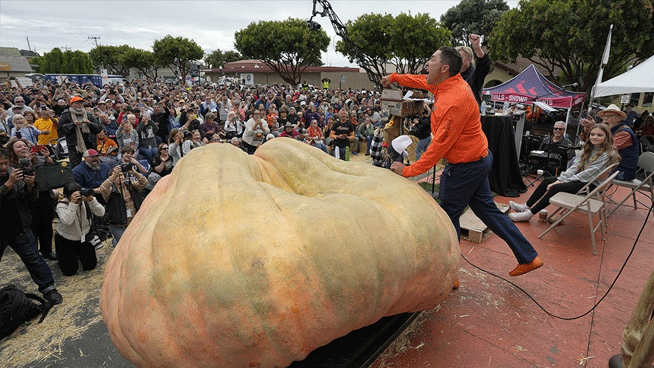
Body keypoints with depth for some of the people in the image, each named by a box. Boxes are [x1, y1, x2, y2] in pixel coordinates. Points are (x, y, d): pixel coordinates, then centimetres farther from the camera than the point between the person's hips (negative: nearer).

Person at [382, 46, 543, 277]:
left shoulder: (455, 101, -27)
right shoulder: (451, 83, 2)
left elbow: (440, 145, -27)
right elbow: (423, 81, 23)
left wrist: (408, 171, -23)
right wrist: (394, 77, 30)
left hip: (465, 167, -10)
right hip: (479, 158, 10)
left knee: (448, 217, 1)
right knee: (487, 209, 19)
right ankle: (528, 257, 31)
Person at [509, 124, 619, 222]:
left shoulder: (609, 153, -13)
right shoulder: (588, 148, 11)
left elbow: (589, 173, -19)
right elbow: (575, 166, 3)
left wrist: (565, 181, -20)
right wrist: (560, 179, -11)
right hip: (580, 178, 8)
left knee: (556, 188, -26)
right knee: (547, 181, -3)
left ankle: (529, 214, -24)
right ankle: (526, 206, -2)